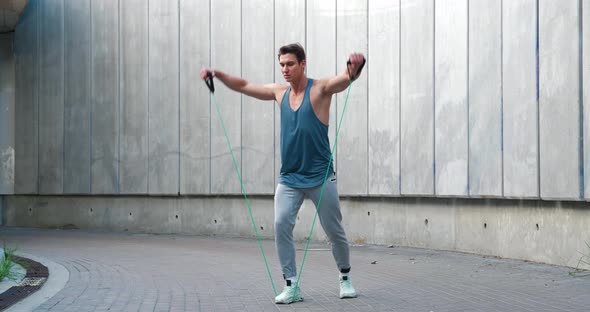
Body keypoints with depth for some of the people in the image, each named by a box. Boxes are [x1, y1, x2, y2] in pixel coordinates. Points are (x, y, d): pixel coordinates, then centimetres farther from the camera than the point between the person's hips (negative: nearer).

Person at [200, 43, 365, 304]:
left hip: (320, 177, -4)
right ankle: (291, 286, -6)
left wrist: (356, 66, -47)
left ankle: (345, 279, 29)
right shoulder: (279, 92, 8)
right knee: (281, 226, -13)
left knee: (335, 231, 6)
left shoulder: (320, 89, -7)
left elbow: (347, 78, -26)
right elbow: (244, 86, 15)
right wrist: (218, 74, 3)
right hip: (288, 179, 4)